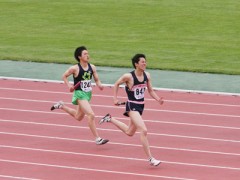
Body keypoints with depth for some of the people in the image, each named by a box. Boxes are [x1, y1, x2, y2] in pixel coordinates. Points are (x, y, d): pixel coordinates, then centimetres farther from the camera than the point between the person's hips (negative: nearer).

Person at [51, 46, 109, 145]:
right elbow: (64, 76, -1)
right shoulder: (75, 68, -14)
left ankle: (61, 106, 46)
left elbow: (97, 79, 7)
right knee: (91, 115, -20)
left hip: (88, 94, 7)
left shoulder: (92, 67, -1)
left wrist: (99, 85, -15)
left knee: (78, 117, 25)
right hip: (79, 94, -7)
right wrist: (69, 85, -16)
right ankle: (97, 139, -16)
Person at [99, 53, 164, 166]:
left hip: (140, 106, 8)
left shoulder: (147, 76, 0)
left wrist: (158, 99, -8)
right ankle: (150, 158, -16)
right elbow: (116, 84, -1)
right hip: (132, 106, -8)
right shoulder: (129, 76, -16)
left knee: (129, 132, 23)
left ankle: (110, 119, 43)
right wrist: (115, 99, -5)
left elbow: (150, 91, 9)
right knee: (143, 130, -20)